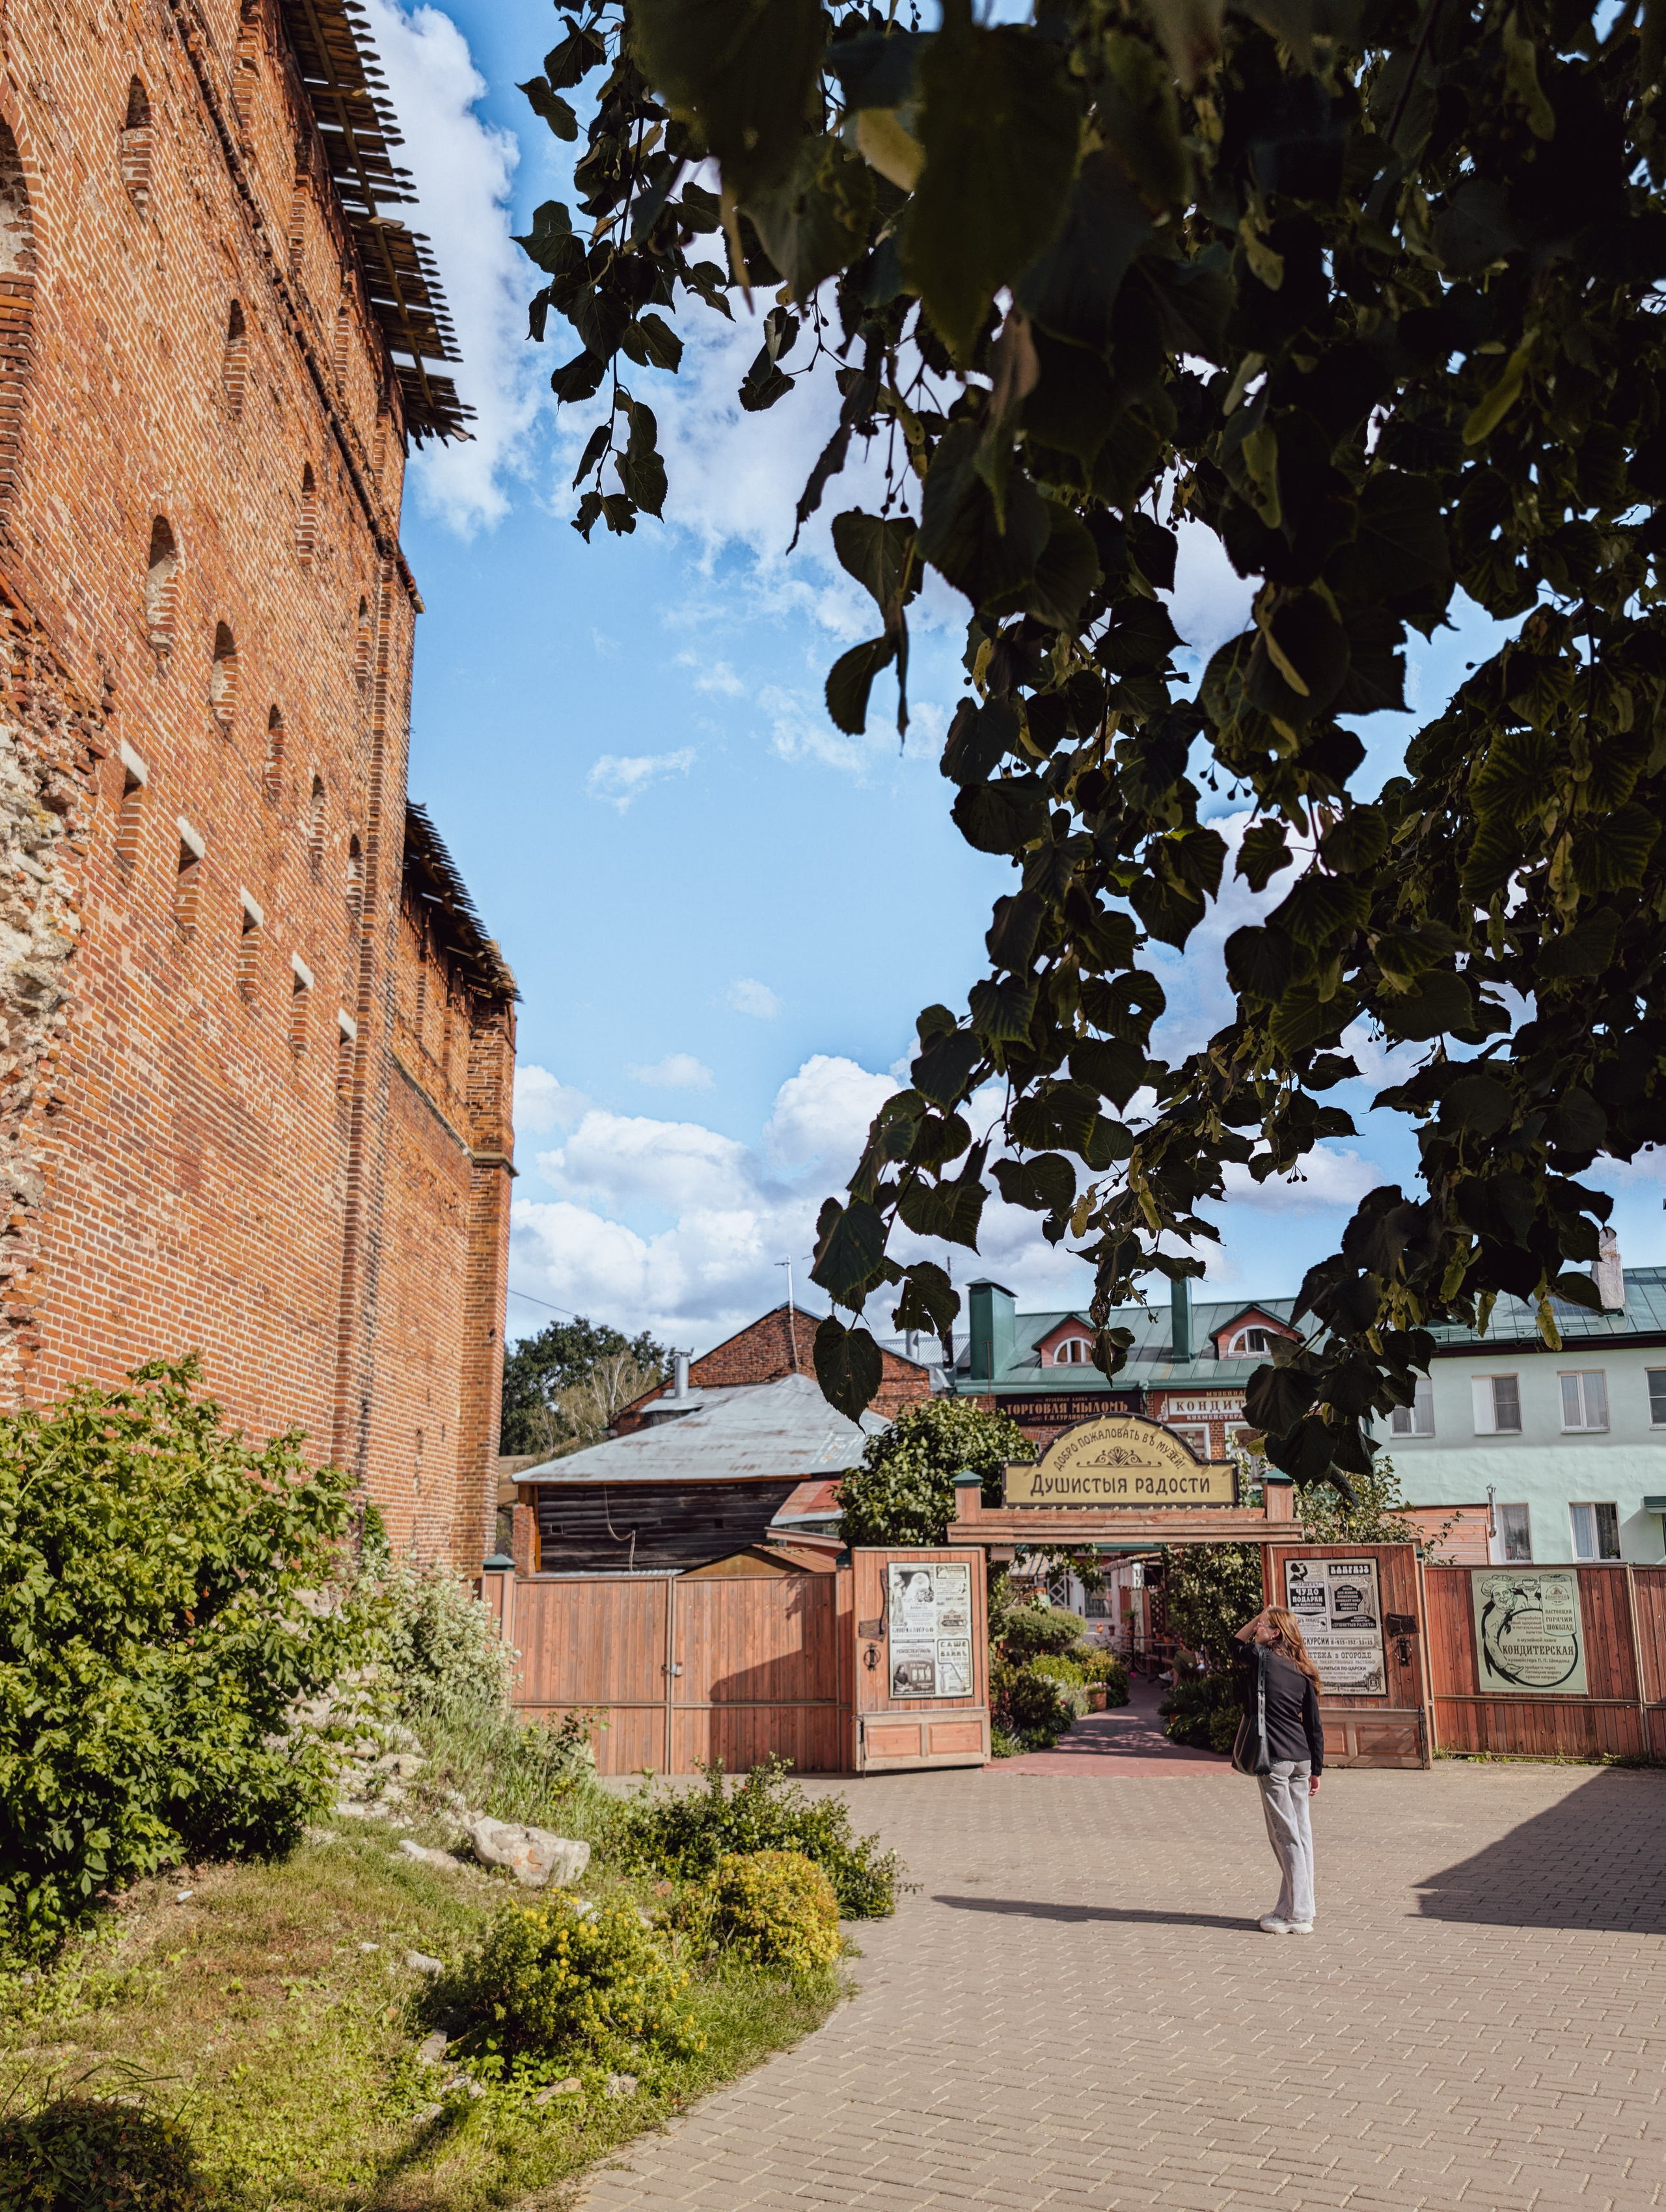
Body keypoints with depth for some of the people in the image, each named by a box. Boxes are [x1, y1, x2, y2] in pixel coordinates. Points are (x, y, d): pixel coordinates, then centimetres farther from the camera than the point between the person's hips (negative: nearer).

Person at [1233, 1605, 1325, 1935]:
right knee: (1301, 1833, 11)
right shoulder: (1302, 1672, 7)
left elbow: (1235, 1643, 13)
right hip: (1301, 1759, 7)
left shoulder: (1260, 1660, -9)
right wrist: (1316, 1769, 16)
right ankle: (1293, 1908, 20)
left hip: (1274, 1759, -7)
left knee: (1286, 1835, -2)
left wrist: (1261, 1617, 9)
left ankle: (1297, 1915, 3)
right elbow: (1315, 1726, 9)